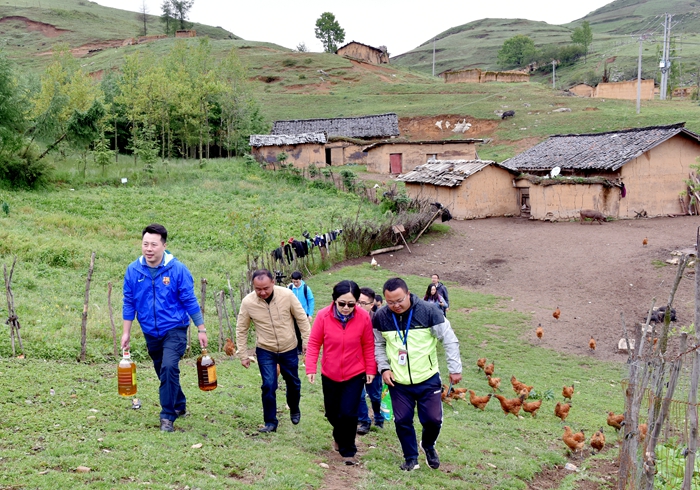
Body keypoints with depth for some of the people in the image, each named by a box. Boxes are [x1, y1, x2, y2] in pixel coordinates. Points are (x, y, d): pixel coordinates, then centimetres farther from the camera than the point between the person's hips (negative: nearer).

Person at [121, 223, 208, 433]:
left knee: (169, 368, -22)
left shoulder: (178, 269, -14)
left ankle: (168, 417, -9)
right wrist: (126, 333, 4)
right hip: (150, 333, 4)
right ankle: (179, 405, 40)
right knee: (162, 371, 17)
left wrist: (201, 329, -5)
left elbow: (190, 301, -7)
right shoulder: (133, 270, -6)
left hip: (174, 330, -4)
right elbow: (129, 303, 3)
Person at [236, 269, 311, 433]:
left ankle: (294, 410, 44)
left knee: (293, 383, 16)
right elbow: (241, 329, -6)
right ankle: (270, 422, 10)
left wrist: (306, 341, -8)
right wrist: (243, 355, -4)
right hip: (265, 351, -1)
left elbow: (302, 319, -8)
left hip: (289, 349, 1)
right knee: (269, 386, -8)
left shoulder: (287, 294, -20)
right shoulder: (248, 302, -18)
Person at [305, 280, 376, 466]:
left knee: (348, 413, -10)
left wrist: (370, 369, 0)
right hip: (330, 375, 2)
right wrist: (311, 368, -12)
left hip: (355, 375, -2)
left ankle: (348, 451, 12)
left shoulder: (363, 317, -16)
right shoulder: (323, 316, -17)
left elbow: (368, 346, -4)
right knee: (332, 413, 17)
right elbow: (314, 343, -8)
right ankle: (339, 436, 49)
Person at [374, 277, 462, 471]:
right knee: (402, 421, 5)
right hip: (398, 382, 2)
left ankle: (428, 446, 33)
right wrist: (384, 368, -3)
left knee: (432, 419, 0)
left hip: (428, 379, -2)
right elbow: (377, 344, 9)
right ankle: (411, 458, 27)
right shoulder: (380, 317, -7)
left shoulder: (428, 311, -16)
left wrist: (455, 369, -8)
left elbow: (449, 340, -9)